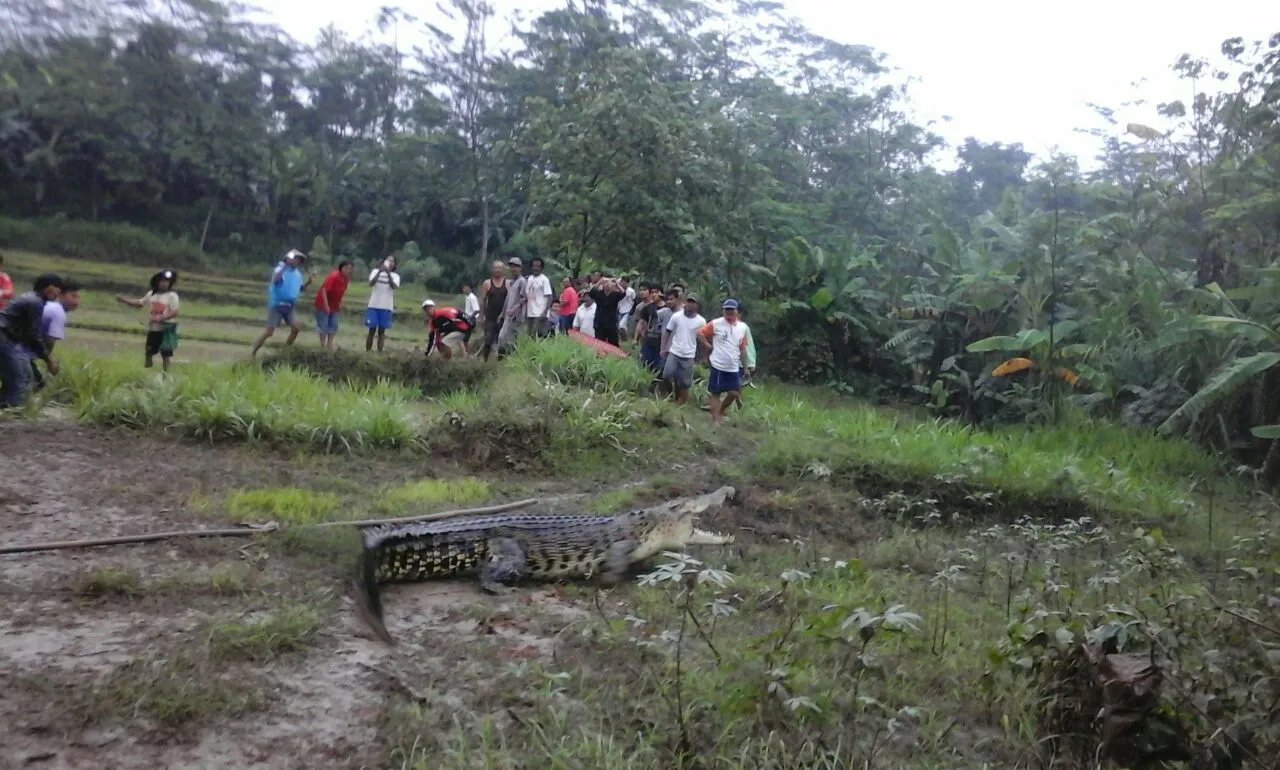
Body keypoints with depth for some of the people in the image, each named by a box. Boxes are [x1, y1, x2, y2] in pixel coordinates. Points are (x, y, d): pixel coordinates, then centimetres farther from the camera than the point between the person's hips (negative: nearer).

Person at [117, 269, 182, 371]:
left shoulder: (172, 295, -9)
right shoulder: (151, 294, 7)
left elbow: (174, 313, -15)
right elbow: (139, 303, 14)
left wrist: (161, 318, -26)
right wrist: (124, 300, 5)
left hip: (166, 329, -5)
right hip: (152, 329, 5)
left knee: (166, 355, 0)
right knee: (148, 353, 12)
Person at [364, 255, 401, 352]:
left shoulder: (395, 276, 8)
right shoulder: (376, 271, 9)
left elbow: (394, 286, -13)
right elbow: (371, 283, -10)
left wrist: (388, 273, -19)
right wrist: (380, 271, -18)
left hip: (386, 307, 0)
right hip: (374, 305, 0)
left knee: (381, 332, 2)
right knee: (372, 330, -1)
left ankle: (379, 353, 2)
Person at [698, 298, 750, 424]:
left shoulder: (743, 327, 5)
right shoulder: (716, 324, -8)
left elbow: (743, 348, 12)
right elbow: (700, 333, -2)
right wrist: (708, 346, -6)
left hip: (734, 368, 4)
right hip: (718, 366, -4)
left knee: (734, 393, 3)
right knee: (715, 393, 3)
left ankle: (720, 412, 27)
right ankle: (715, 419, 10)